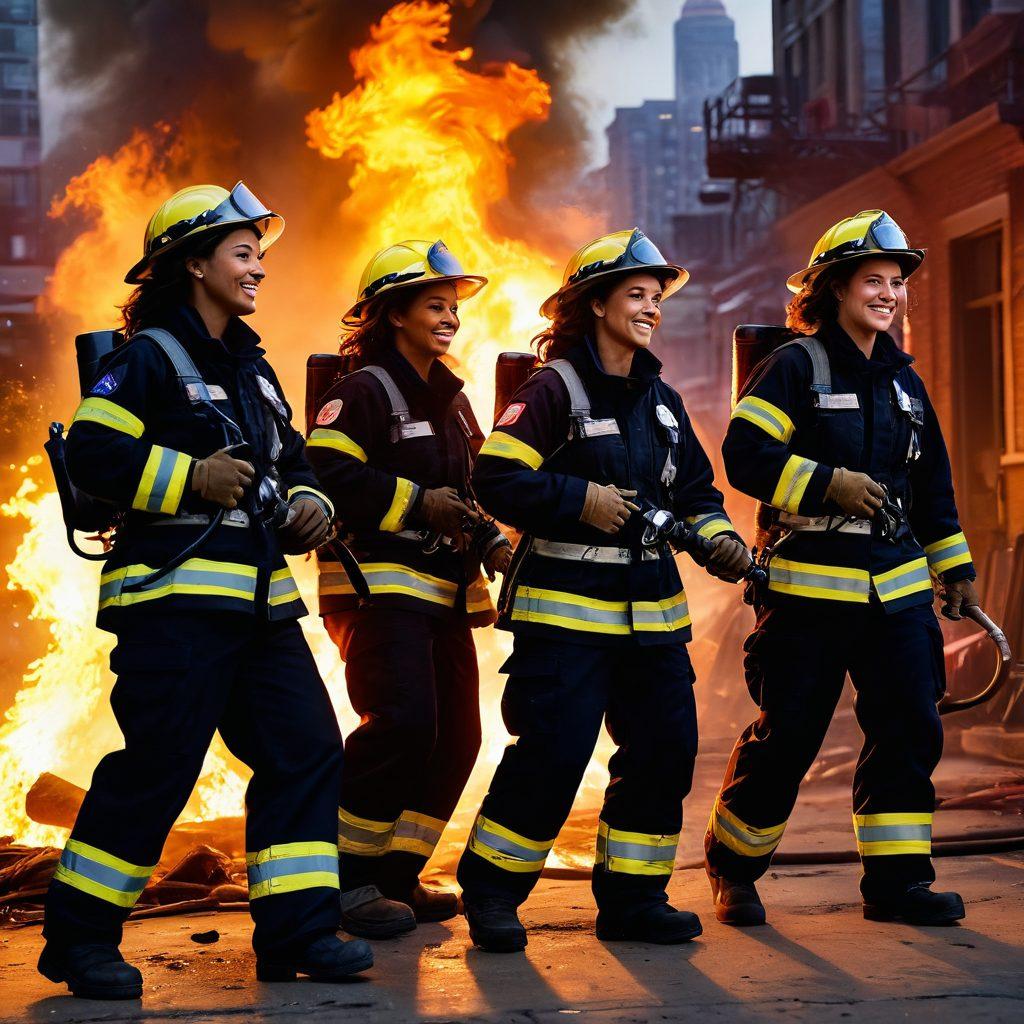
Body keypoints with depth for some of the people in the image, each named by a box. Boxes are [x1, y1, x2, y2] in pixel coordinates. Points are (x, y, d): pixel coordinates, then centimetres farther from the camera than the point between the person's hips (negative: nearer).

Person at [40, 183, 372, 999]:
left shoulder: (252, 367, 20)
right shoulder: (150, 358, -5)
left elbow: (292, 459, 25)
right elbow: (93, 454, -15)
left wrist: (310, 504, 5)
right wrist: (192, 478, -17)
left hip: (262, 597, 8)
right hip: (176, 595, -8)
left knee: (305, 752, 3)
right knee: (157, 767, -9)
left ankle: (297, 930, 10)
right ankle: (81, 934, 4)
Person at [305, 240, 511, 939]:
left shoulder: (451, 398, 19)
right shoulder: (364, 391, -7)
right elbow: (328, 475, -20)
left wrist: (490, 538, 9)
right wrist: (416, 502, -20)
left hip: (444, 588, 9)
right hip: (379, 584, -9)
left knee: (456, 733, 6)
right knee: (402, 722, -20)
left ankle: (398, 874, 16)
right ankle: (349, 880, -10)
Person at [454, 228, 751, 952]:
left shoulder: (661, 401, 15)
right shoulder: (555, 389, -7)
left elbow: (696, 488, 19)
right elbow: (497, 480, -13)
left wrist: (718, 537, 0)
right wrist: (581, 500, -16)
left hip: (652, 607, 7)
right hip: (566, 606, -7)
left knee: (665, 747, 4)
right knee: (552, 752, -10)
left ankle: (633, 897, 16)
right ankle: (490, 893, 6)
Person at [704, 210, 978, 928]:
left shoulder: (903, 379, 16)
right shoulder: (797, 366, -4)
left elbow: (932, 482, 24)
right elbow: (746, 455, -14)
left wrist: (953, 564, 23)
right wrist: (829, 483, -19)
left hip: (897, 585, 6)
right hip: (812, 584, -6)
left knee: (911, 727, 0)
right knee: (787, 734, 0)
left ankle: (896, 879, 9)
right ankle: (732, 867, 18)